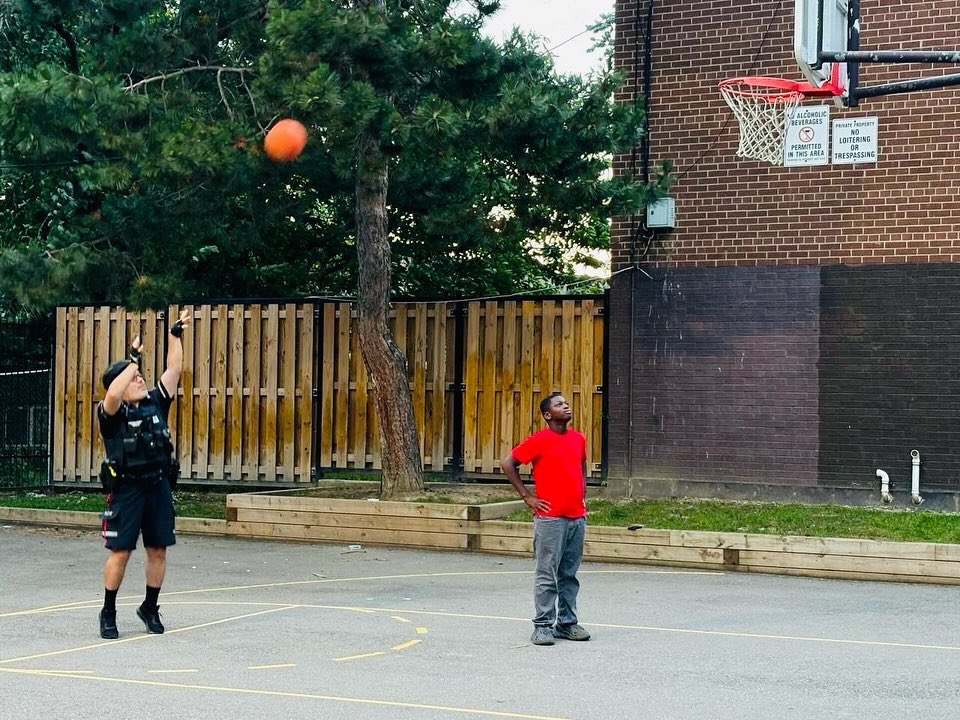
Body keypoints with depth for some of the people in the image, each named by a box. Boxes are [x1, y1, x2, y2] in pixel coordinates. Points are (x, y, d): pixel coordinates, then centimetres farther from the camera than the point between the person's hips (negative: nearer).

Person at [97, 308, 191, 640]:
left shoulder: (155, 402, 10)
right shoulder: (112, 413, -5)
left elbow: (174, 370, 8)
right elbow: (112, 395, -28)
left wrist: (176, 335, 4)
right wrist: (134, 360, -23)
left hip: (159, 486, 5)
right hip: (127, 489, -5)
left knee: (158, 550, 7)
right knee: (120, 551, -3)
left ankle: (150, 607, 23)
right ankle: (108, 613, 9)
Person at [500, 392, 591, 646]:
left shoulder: (579, 439, 11)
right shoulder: (539, 441, -6)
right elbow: (507, 463, -3)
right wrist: (527, 496, -5)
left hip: (577, 517, 6)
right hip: (550, 518, -6)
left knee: (569, 574, 11)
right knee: (547, 575, -4)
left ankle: (567, 622, 18)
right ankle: (543, 626, 0)